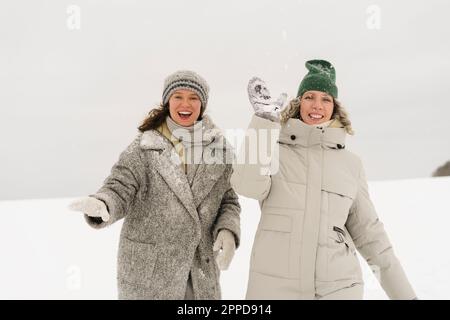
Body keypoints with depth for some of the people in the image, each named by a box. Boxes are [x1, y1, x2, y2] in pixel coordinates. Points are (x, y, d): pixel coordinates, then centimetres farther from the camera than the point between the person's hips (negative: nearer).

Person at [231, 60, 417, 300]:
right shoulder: (275, 150, 1)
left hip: (338, 286, 2)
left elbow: (367, 230, 10)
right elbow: (248, 186, -18)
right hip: (274, 284, -1)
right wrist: (264, 120, -21)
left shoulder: (351, 163, 6)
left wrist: (403, 292, 10)